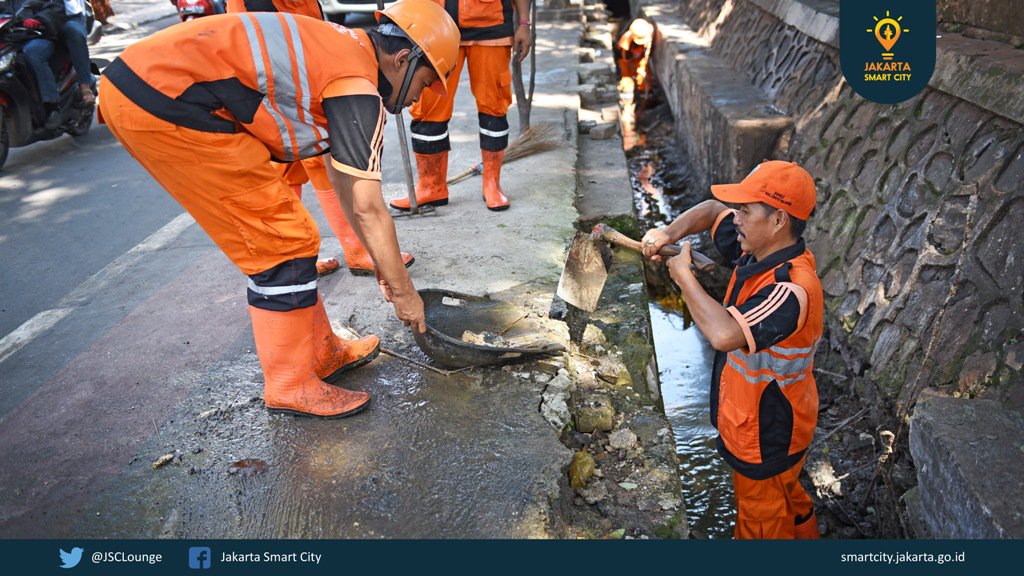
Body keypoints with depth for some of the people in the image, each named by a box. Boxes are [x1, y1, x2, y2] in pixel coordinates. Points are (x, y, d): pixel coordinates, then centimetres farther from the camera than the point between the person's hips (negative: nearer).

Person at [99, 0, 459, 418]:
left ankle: (321, 354, 25)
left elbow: (344, 181, 22)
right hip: (165, 101, -10)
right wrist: (403, 290, 1)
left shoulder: (339, 52, 18)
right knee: (283, 243, -3)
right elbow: (367, 209, -11)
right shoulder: (358, 87, -12)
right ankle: (292, 386, 10)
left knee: (273, 231, 14)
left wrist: (381, 262, 26)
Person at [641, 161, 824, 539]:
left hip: (768, 437, -8)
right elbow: (712, 210, 6)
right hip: (752, 420, 8)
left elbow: (723, 333, -50)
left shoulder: (792, 290, -37)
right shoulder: (757, 252, -8)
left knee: (762, 524, 18)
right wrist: (670, 233, -14)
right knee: (788, 504, 34)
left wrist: (683, 277, -34)